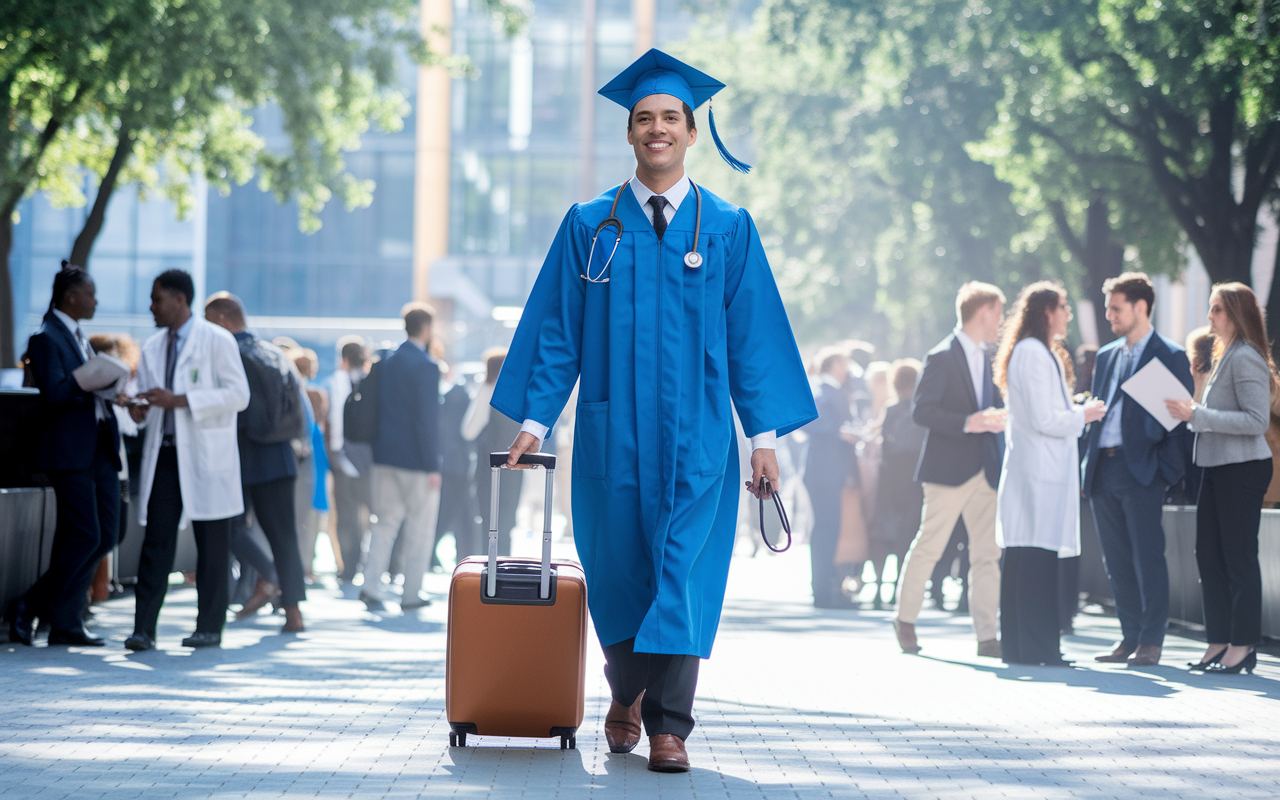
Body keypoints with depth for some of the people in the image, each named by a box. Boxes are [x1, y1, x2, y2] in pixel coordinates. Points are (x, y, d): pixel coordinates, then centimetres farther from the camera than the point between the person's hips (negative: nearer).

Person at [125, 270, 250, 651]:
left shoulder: (217, 341, -4)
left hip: (206, 457, -4)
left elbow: (239, 394, -10)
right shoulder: (153, 347, 14)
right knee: (156, 538, -4)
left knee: (212, 545, 2)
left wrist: (179, 401, -17)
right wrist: (139, 410, -5)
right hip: (164, 455, 5)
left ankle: (209, 627, 10)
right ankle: (144, 627, -8)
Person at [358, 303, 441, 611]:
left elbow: (376, 410, 10)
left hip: (385, 456, 6)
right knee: (419, 529, 5)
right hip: (416, 459, -6)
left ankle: (370, 583, 1)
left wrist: (379, 450, 17)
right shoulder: (427, 366, -14)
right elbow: (428, 419, -17)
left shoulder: (386, 362, 6)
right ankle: (411, 594, 7)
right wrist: (432, 466, -14)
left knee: (386, 521, 13)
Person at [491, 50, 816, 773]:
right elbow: (557, 329, 6)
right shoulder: (591, 226, 6)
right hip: (612, 429, 1)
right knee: (618, 570, 9)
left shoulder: (728, 228, 5)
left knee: (684, 568, -8)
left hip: (697, 433, -1)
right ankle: (628, 694, 32)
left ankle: (668, 725, -7)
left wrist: (765, 434, -1)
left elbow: (753, 333, 4)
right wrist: (536, 419, -1)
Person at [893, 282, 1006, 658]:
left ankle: (986, 636, 3)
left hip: (984, 470, 7)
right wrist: (968, 423, -25)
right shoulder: (942, 357, -10)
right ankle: (905, 619, 16)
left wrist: (998, 416, 4)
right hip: (949, 469, -7)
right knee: (929, 546, 0)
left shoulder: (985, 358, 16)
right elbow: (922, 412, -17)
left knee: (987, 554, 2)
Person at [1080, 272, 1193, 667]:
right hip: (1103, 469, 6)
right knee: (1117, 561, 8)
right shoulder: (1106, 357, 18)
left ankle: (1151, 641, -1)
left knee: (1148, 558, -5)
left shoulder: (1171, 357, 0)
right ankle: (1130, 637, 14)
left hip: (1141, 471, -6)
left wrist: (1166, 470, -11)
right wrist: (1088, 465, 11)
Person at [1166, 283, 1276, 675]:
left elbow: (1256, 421, -20)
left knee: (1239, 558, -5)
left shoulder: (1245, 359, -13)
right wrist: (1193, 413, 6)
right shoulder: (1226, 356, 16)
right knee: (1208, 555, 10)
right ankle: (1219, 642, 16)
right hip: (1218, 467, 10)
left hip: (1243, 468, -10)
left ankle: (1242, 646, 0)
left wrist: (1198, 415, -20)